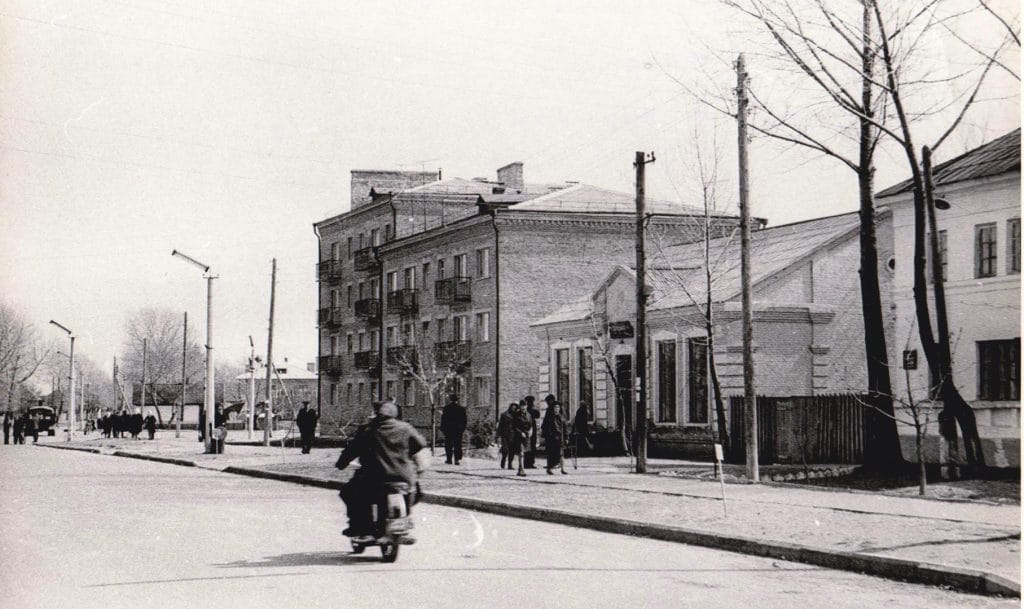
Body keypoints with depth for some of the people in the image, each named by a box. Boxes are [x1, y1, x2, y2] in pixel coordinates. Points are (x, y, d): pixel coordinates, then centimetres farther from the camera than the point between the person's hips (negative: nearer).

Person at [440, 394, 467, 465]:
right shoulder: (462, 408, 1)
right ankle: (457, 459, -4)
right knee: (457, 445, 2)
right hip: (459, 429, 1)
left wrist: (442, 428, 2)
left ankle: (449, 459, 8)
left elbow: (443, 419, -3)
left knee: (448, 445, 8)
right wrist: (464, 428, 12)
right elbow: (464, 420, 5)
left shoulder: (446, 408, -4)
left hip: (448, 429, -1)